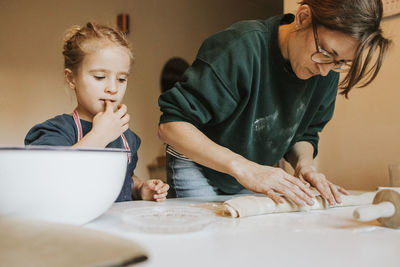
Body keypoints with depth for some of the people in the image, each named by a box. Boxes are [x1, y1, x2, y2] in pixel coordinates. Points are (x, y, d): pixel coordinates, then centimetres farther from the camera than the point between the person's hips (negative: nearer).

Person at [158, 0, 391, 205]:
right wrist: (243, 168, -41)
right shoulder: (242, 49, -32)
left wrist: (305, 163, -21)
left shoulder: (326, 72, -12)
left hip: (256, 173, 5)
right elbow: (171, 124, -34)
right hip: (197, 168, -4)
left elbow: (304, 134, 2)